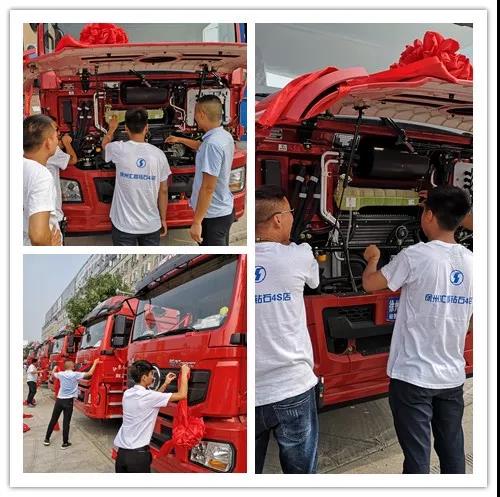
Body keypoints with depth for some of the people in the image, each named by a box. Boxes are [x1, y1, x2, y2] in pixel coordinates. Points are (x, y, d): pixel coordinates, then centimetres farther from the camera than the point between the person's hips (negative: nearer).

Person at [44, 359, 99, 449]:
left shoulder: (61, 374, 3)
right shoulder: (75, 374, -9)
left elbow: (52, 373, 26)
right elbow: (89, 374, -9)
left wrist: (55, 368, 46)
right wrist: (95, 363, 0)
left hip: (59, 400, 4)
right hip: (68, 401, -4)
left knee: (53, 420, 16)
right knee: (66, 422, 1)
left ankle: (47, 439, 25)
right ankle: (65, 443, 7)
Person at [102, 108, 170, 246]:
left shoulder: (119, 149, -10)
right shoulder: (158, 154, -6)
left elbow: (105, 143, 17)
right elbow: (163, 191, 1)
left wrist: (112, 129, 38)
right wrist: (163, 219, 13)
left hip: (124, 224, -2)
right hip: (151, 225, 2)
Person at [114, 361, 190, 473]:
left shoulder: (127, 394, 5)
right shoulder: (148, 395, -16)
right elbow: (182, 395, -13)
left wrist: (165, 384, 23)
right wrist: (184, 373, -1)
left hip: (122, 452, 7)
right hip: (138, 454, -7)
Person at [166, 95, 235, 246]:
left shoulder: (212, 144, -27)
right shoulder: (225, 136, 4)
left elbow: (208, 187, -28)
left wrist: (197, 222, -24)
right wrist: (179, 139, 39)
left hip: (213, 215, -10)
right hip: (224, 210, 10)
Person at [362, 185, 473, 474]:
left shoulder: (415, 256, -17)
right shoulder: (472, 262, 1)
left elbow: (370, 284, -5)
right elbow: (470, 320, 11)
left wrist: (373, 258, 14)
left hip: (413, 375, -6)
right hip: (453, 375, 6)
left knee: (417, 457, 4)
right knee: (453, 450, 19)